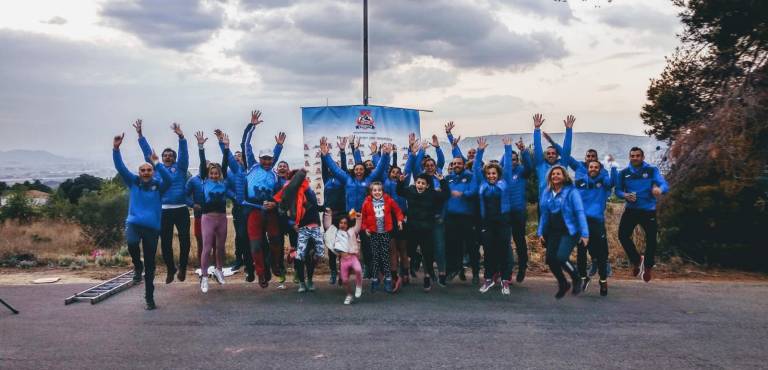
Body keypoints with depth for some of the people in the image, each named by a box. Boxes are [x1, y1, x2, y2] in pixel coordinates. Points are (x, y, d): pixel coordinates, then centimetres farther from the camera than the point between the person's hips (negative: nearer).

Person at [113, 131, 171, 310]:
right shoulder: (133, 182, 8)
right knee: (132, 243, -35)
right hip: (134, 223, 0)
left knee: (150, 264, 5)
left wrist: (157, 163, -23)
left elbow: (169, 179, -17)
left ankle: (149, 297, 19)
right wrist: (116, 149, -16)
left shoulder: (158, 185, 4)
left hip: (152, 227, 0)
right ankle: (138, 267, -2)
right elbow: (120, 168, -3)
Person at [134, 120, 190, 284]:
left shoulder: (180, 167, 8)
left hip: (181, 209, -1)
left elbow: (184, 153, -6)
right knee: (165, 242, 6)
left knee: (184, 239, 1)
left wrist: (181, 137, -22)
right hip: (164, 210, 2)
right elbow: (147, 152, 9)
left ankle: (182, 268, 17)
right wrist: (140, 135, 1)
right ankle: (170, 269, 20)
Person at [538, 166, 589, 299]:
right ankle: (563, 284, 26)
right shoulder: (547, 193, 7)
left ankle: (576, 279, 8)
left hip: (569, 232, -6)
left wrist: (584, 233, -18)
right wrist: (540, 232, 9)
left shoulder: (571, 192, -9)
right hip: (553, 232, 6)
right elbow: (544, 214, 12)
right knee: (550, 259, 1)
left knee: (561, 257, -21)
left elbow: (580, 213, -13)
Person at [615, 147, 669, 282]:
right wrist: (625, 195, -20)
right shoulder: (623, 173, 1)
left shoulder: (652, 170, -6)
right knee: (623, 235, -9)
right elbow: (618, 190, 4)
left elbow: (665, 185, -17)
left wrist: (660, 189, -42)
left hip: (649, 210, -2)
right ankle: (637, 260, 15)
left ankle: (648, 266, 26)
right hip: (631, 210, 2)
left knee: (651, 239, 2)